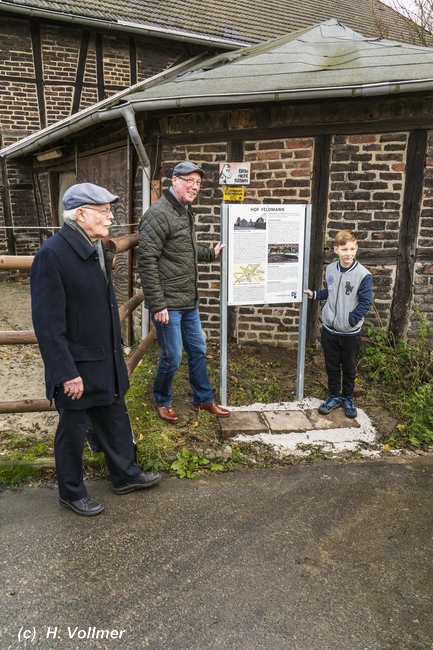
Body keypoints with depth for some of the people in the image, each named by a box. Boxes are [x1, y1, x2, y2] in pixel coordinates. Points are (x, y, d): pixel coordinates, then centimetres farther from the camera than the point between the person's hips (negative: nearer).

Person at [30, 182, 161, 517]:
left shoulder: (97, 248, 4)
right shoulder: (52, 254, -21)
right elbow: (48, 323, -22)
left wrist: (117, 353, 17)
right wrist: (66, 373, -21)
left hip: (107, 360, 8)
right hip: (77, 366, -8)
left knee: (116, 421, 21)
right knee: (73, 431, 12)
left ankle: (126, 474, 42)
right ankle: (72, 492, 34)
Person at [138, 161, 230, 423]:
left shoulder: (186, 212, 12)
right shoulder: (159, 214, -17)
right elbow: (147, 261, -21)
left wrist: (211, 253, 26)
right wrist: (157, 305, -22)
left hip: (189, 302, 9)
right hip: (168, 304, -9)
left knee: (198, 350, 17)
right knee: (172, 357, 3)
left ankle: (204, 399, 34)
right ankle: (162, 401, 28)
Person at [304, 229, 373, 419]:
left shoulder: (363, 275, -16)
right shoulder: (330, 269, -1)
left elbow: (366, 302, -14)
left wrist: (351, 320, -18)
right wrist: (314, 294, 8)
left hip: (350, 333, -3)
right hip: (329, 329, 4)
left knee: (349, 368, 14)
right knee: (332, 367, 16)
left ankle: (348, 399, 33)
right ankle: (334, 397, 33)